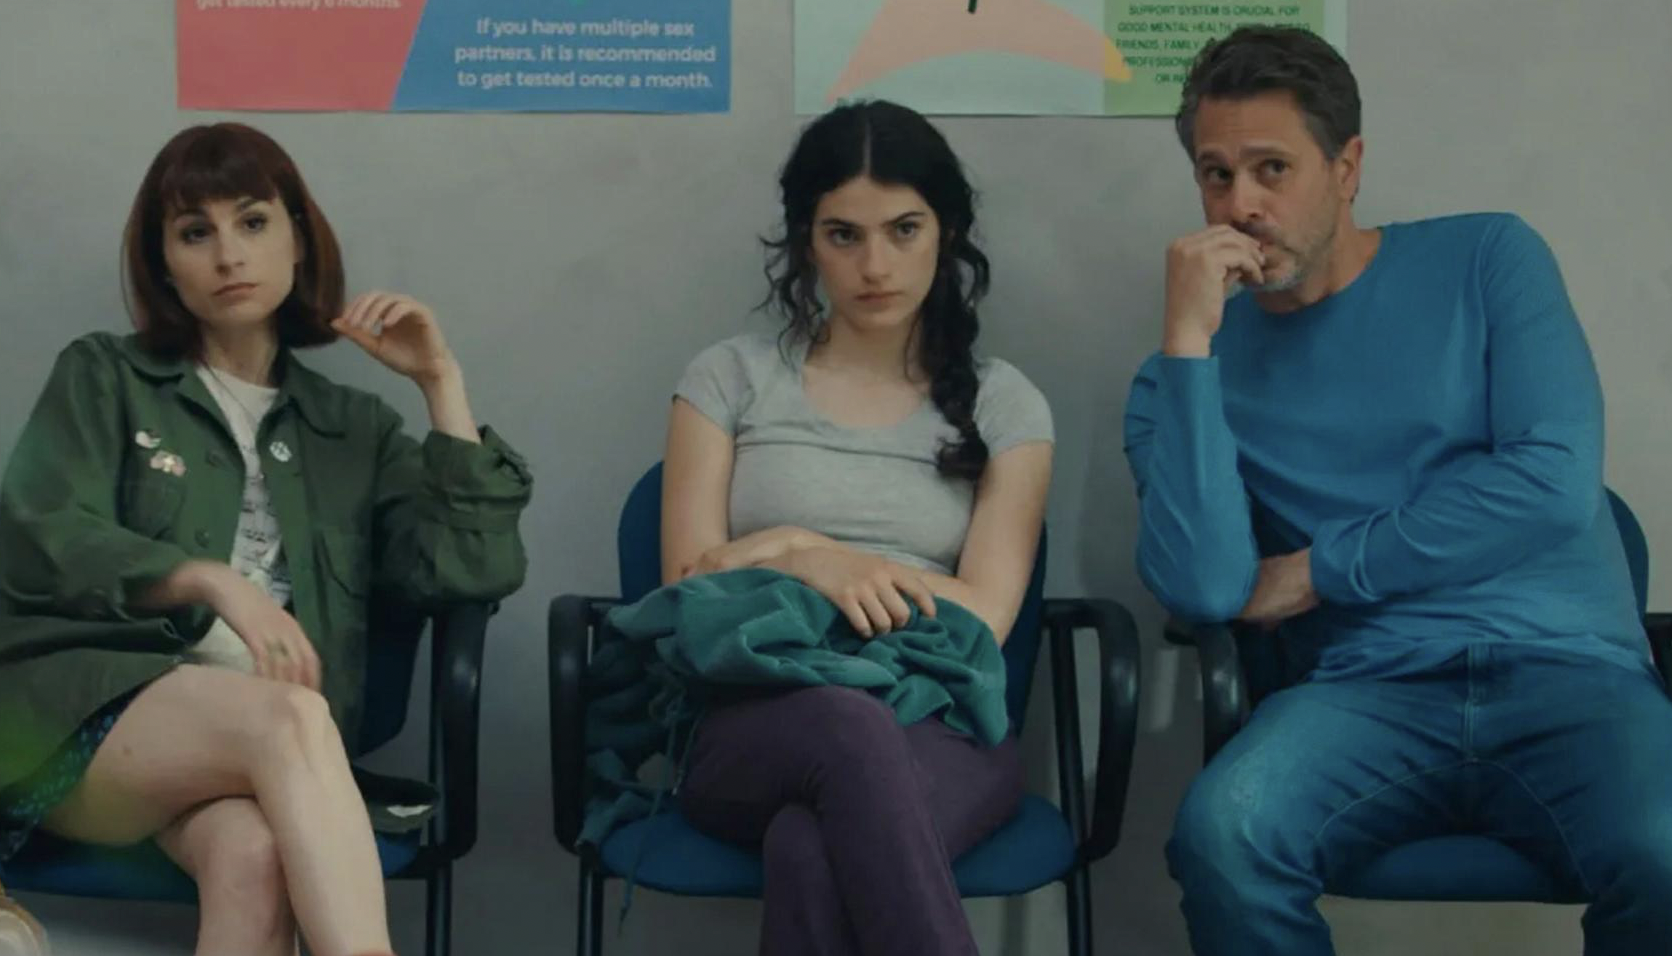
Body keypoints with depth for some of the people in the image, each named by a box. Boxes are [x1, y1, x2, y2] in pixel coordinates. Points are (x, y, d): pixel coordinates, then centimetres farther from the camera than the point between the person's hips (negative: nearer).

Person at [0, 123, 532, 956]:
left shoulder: (354, 427, 22)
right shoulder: (103, 378, 17)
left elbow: (476, 569, 7)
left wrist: (441, 385, 7)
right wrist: (211, 580, -15)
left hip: (254, 744, 2)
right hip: (87, 713, -2)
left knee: (256, 855, -37)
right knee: (288, 717, -36)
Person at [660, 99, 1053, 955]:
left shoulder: (1003, 403, 12)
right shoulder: (730, 379, 13)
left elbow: (982, 619, 0)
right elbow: (687, 591, 6)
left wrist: (788, 548, -3)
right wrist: (805, 563, -12)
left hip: (940, 733, 0)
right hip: (756, 730, 0)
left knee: (812, 853, -39)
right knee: (853, 729, -40)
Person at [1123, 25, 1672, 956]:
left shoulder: (1486, 259, 8)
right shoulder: (1199, 366, 9)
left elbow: (1556, 483, -5)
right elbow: (1205, 589, -8)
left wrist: (1319, 570, -2)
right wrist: (1189, 340, -10)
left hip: (1566, 671, -1)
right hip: (1369, 694, 1)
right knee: (1220, 837, -31)